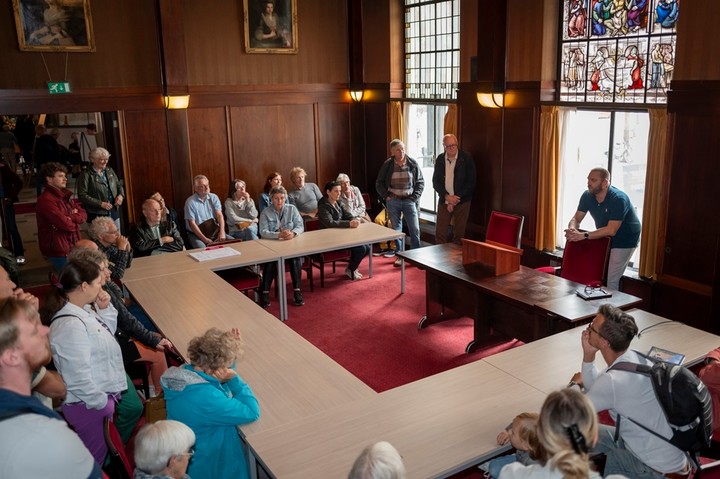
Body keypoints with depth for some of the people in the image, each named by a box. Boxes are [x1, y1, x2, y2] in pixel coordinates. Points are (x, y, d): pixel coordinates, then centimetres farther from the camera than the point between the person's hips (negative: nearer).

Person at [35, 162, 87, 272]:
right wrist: (75, 223, -3)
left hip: (72, 246, 9)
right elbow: (65, 224, -24)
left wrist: (71, 217, -14)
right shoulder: (45, 200, -18)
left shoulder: (65, 195, 12)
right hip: (58, 250, -9)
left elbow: (83, 215, 5)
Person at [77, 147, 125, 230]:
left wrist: (121, 195, -2)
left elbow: (119, 185, 20)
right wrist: (100, 204, -20)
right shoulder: (86, 174, -9)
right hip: (96, 215, -6)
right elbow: (82, 195, -14)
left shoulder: (109, 170, 9)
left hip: (114, 212, 6)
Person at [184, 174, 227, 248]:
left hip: (214, 232, 4)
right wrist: (204, 239, -19)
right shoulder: (190, 202, -8)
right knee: (202, 249, -34)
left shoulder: (214, 197, 4)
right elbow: (192, 223, -12)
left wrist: (222, 232, -22)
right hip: (196, 234, -4)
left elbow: (219, 215, -5)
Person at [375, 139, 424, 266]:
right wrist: (386, 196, -2)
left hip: (409, 200, 0)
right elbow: (379, 183, 7)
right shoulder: (387, 165, -2)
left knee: (415, 230, -3)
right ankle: (399, 256, 19)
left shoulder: (412, 164, -2)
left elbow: (420, 182, 5)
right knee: (396, 230, 8)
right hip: (393, 201, 0)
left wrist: (415, 197, -3)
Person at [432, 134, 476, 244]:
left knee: (459, 234, 2)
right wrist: (447, 197, -10)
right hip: (444, 201, 3)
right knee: (440, 233, 2)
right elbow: (435, 182, 5)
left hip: (461, 201, -3)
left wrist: (456, 198, -12)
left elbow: (471, 181, -7)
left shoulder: (466, 158, -5)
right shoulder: (440, 159, 5)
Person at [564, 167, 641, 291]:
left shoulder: (618, 199, -26)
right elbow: (576, 219, -3)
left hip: (624, 242, -6)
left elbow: (611, 230, -33)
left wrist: (584, 235, -39)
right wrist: (572, 229, -27)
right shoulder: (587, 196, -6)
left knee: (611, 280, -12)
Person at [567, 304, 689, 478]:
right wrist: (588, 354, -7)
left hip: (655, 464, -8)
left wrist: (577, 382, 5)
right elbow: (594, 389, 6)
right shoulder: (633, 359, -7)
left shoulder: (613, 380, -33)